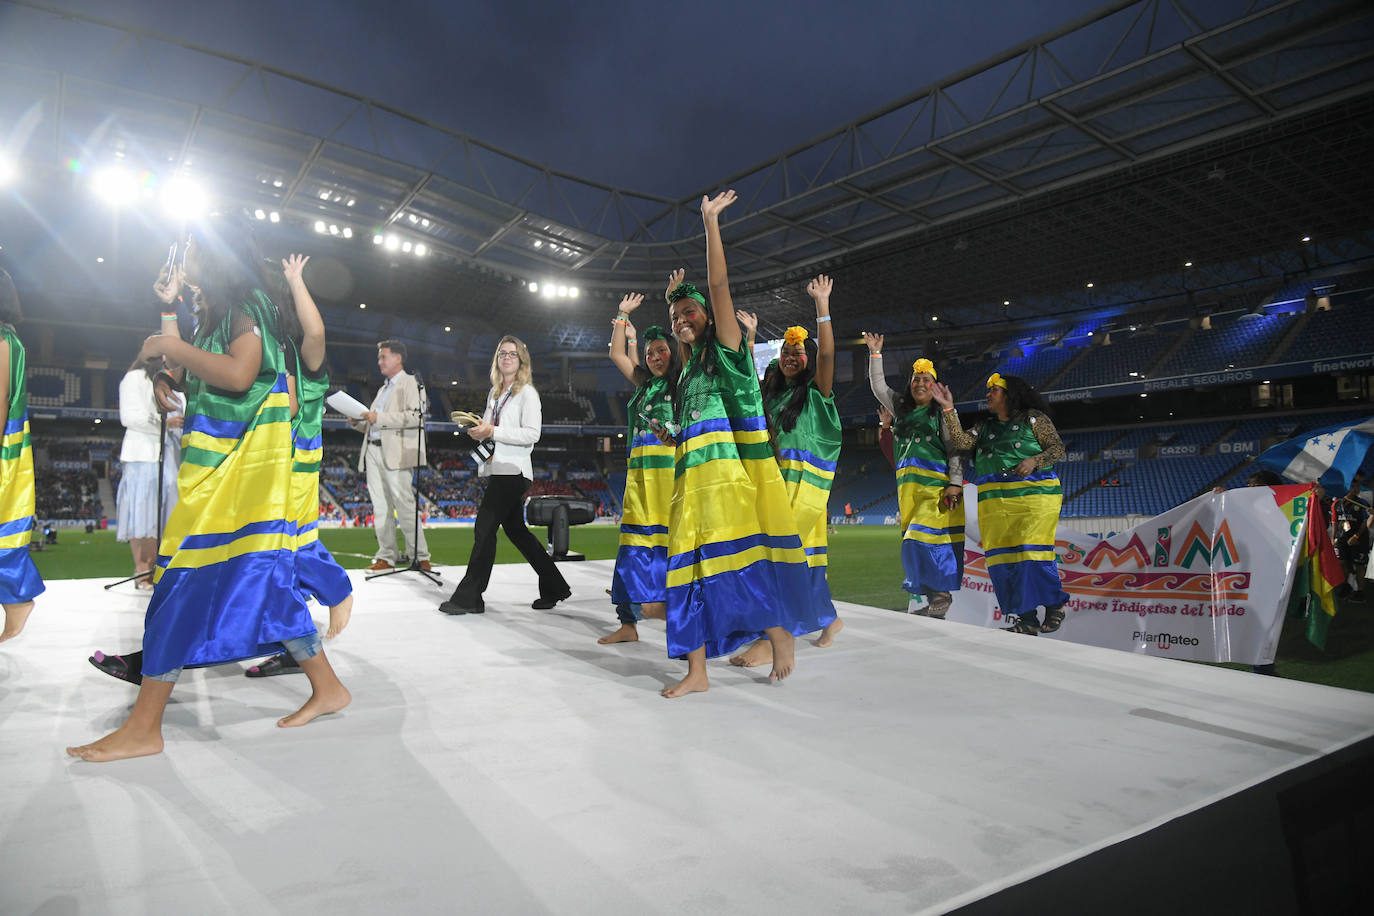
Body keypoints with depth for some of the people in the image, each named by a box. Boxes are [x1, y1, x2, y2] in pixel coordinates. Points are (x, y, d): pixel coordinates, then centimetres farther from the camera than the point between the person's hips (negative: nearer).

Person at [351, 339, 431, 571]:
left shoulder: (409, 382, 2)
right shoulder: (383, 389, 27)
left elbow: (416, 417, -14)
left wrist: (379, 417, -15)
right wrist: (357, 422, 10)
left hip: (396, 452, -8)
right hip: (374, 450, 8)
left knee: (404, 505, -10)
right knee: (381, 507, 5)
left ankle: (420, 556, -5)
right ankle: (387, 556, 8)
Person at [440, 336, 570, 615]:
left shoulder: (527, 393, -5)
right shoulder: (494, 392, 19)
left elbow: (532, 434, -15)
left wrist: (492, 432, -19)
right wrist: (478, 430, 4)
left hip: (513, 470, -9)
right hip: (496, 469, 9)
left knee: (485, 529, -10)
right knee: (515, 529, 11)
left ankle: (469, 597, -3)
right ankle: (554, 588, 21)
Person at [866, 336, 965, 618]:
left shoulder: (942, 413, 4)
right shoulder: (901, 409, 20)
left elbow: (955, 449, -2)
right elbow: (878, 386, 22)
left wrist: (955, 484, -12)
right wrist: (875, 354, 14)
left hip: (936, 483, -5)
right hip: (908, 485, 6)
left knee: (927, 536, -16)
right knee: (913, 539, 2)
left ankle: (941, 594, -7)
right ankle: (932, 599, 6)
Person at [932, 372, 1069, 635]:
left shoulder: (1033, 418, 9)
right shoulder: (984, 428, 21)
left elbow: (1058, 447, 4)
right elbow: (960, 441, 6)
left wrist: (1034, 461, -13)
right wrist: (949, 410, -2)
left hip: (1034, 495, -5)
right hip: (994, 502, 5)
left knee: (1031, 551, -14)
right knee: (1001, 557, -2)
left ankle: (1055, 606, 5)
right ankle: (1026, 620, 3)